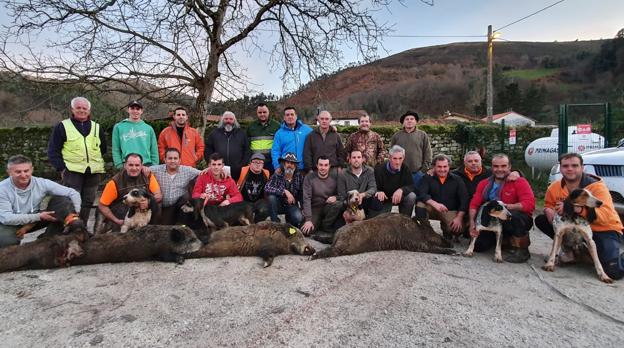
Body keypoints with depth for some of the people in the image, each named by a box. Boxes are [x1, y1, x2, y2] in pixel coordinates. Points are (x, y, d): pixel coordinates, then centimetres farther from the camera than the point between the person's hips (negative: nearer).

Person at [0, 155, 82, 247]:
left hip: (34, 220, 3)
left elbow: (72, 193, -13)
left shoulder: (42, 183, -17)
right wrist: (39, 217, -32)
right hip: (10, 224, -2)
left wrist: (76, 214, -27)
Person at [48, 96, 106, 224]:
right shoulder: (62, 126, 4)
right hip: (72, 171, -4)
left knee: (87, 202, 9)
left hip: (93, 172, 4)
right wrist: (61, 168, -7)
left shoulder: (97, 127, 15)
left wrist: (98, 164, 10)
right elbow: (53, 151, 1)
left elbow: (103, 149, 20)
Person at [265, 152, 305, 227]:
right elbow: (267, 188, -28)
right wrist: (285, 191, -35)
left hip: (292, 205, 1)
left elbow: (302, 194, 3)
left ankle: (289, 219, 11)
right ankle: (275, 222, -13)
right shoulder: (277, 174, -13)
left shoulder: (298, 176, -6)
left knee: (299, 218, -27)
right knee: (271, 197, -31)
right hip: (279, 204, -1)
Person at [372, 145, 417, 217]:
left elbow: (411, 186, -14)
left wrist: (401, 190, -37)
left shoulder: (405, 169, -10)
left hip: (399, 198, 2)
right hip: (384, 200, -1)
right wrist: (379, 192, -42)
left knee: (412, 196, -24)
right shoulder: (379, 169, -18)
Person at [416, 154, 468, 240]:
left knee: (458, 229, -27)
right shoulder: (428, 178, -1)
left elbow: (464, 200, -6)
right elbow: (421, 194, -17)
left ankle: (445, 227, 10)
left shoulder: (457, 180, 1)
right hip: (433, 209, 0)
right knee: (420, 204, -29)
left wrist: (459, 217, -20)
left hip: (451, 211, 0)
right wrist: (434, 203, -35)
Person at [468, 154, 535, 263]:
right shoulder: (484, 184, 5)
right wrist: (472, 223, -14)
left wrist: (506, 206, -31)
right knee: (477, 245, -10)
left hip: (518, 221, -4)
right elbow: (474, 204, 0)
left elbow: (529, 204, -23)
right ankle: (506, 240, 19)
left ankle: (522, 250, -13)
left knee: (513, 215, -38)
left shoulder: (519, 182, -10)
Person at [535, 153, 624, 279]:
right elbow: (549, 205, 9)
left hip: (604, 230, -5)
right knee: (541, 220, -11)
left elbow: (606, 215, -32)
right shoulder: (554, 188, -7)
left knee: (614, 271, -25)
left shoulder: (596, 186, -20)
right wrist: (549, 211, -17)